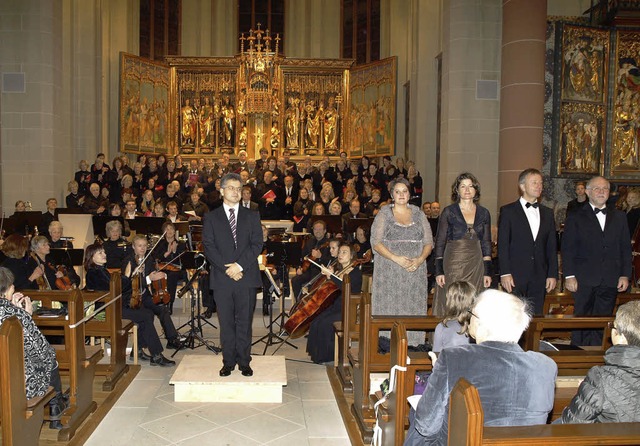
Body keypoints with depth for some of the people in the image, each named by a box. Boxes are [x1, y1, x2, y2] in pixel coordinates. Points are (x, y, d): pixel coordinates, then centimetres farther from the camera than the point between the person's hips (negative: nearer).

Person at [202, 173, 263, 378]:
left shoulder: (252, 216, 10)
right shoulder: (211, 217, 8)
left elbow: (257, 244, 1)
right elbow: (209, 247, 0)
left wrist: (240, 265, -12)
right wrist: (226, 269, -12)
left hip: (247, 277, 0)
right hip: (222, 278, 0)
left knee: (244, 322, 5)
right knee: (226, 323, 5)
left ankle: (244, 362, 15)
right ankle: (228, 362, 16)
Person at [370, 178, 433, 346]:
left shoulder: (418, 214, 12)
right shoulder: (384, 214, 4)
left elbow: (428, 242, 8)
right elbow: (376, 242, -6)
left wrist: (420, 259, -11)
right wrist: (396, 258, -18)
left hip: (415, 270, 2)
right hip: (389, 271, -2)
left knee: (413, 307, 0)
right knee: (390, 307, -4)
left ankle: (413, 344, 7)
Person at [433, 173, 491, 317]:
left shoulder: (484, 213, 8)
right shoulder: (449, 212, 0)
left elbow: (486, 244, 11)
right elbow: (440, 242, 0)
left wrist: (487, 272, 5)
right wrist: (439, 271, -6)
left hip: (476, 266, 3)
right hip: (453, 265, -2)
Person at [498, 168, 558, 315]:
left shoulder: (547, 213, 14)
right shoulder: (508, 211, 1)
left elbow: (552, 247, 13)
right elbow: (502, 245, -4)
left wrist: (552, 274, 6)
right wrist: (505, 273, -11)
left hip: (539, 279, 4)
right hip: (515, 277, -4)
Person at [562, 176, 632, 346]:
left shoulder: (619, 217, 12)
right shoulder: (576, 217, 2)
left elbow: (626, 248, 11)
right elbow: (567, 249, -2)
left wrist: (625, 275, 4)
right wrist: (569, 276, -9)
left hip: (610, 281, 3)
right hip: (584, 280, -3)